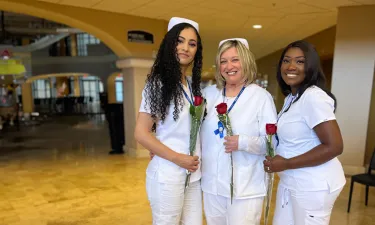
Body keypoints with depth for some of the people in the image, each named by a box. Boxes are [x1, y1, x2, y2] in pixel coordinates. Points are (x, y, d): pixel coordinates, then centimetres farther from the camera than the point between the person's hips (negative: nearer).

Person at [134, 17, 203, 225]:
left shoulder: (193, 85, 7)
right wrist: (177, 158, -15)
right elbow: (141, 133, -14)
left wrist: (197, 161, 3)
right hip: (167, 175, -5)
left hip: (194, 174, 6)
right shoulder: (158, 83, -11)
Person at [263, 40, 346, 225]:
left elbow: (334, 146, -24)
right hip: (290, 181, 8)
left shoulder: (313, 97, -21)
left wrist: (286, 164, -21)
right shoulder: (291, 97, 9)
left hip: (313, 186, -8)